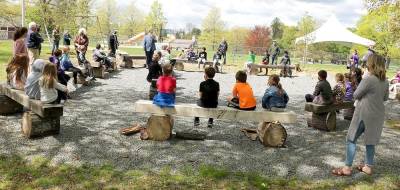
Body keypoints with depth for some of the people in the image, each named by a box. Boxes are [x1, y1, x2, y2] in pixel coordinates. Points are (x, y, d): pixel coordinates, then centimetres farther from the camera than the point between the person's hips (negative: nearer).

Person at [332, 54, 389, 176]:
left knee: (351, 139, 3)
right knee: (370, 140, 17)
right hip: (378, 115, 7)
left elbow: (356, 95, -10)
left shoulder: (368, 80, -19)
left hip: (364, 113, -7)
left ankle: (347, 168, 6)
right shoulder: (385, 81, 3)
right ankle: (368, 166, 26)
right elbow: (385, 98, 16)